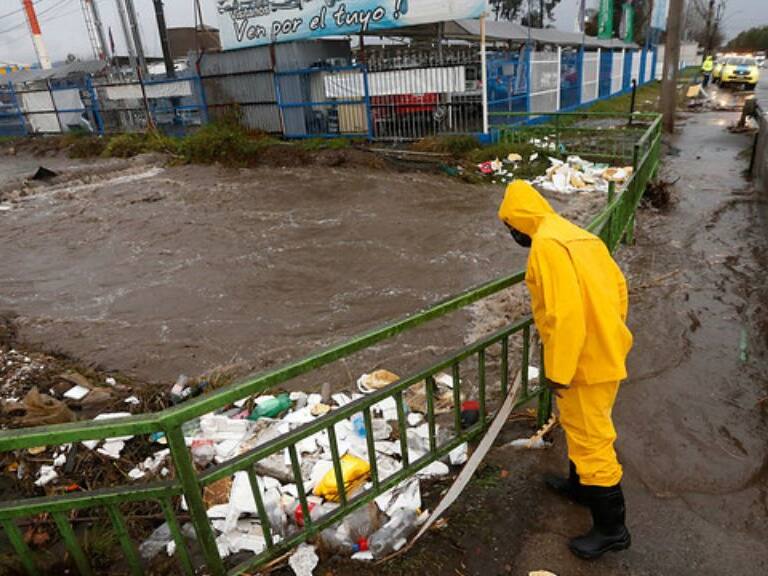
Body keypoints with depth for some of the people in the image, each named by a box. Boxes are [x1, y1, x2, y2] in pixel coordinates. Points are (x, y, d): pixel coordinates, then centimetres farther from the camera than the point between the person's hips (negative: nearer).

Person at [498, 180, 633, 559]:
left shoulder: (547, 245, -21)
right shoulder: (577, 235, 9)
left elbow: (565, 314, -27)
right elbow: (618, 286, 15)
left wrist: (558, 372, -20)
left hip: (585, 360, -10)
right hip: (604, 351, 10)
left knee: (591, 439, 4)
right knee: (581, 428, 26)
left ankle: (611, 528, 20)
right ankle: (581, 485, 46)